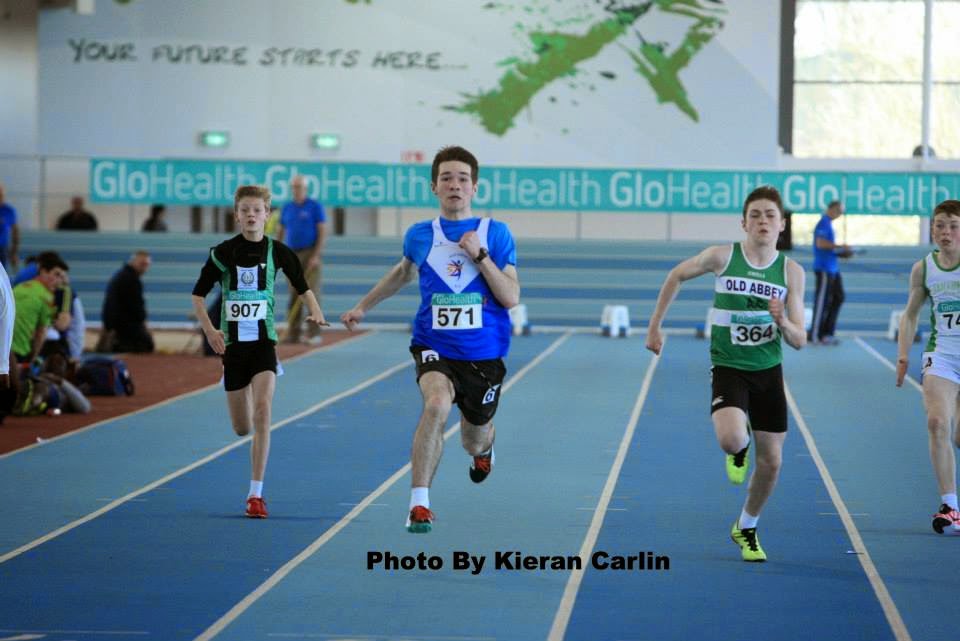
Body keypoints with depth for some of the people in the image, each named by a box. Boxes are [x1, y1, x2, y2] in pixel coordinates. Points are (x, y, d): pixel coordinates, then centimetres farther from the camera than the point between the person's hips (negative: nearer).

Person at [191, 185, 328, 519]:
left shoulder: (277, 251, -2)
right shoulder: (223, 252, -3)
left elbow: (302, 288, 10)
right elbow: (198, 295, 2)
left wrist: (315, 312, -10)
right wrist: (209, 329, -13)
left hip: (263, 341, -1)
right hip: (233, 342, 1)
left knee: (262, 411, -20)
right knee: (242, 428, 9)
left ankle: (256, 494, -13)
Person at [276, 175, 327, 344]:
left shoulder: (315, 207, 0)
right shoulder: (287, 208, 13)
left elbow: (323, 232, -5)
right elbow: (280, 232, 18)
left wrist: (316, 255, -14)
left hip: (311, 254, -4)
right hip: (292, 254, 4)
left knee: (312, 293, -9)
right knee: (293, 295, 3)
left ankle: (314, 333, -8)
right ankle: (293, 334, 5)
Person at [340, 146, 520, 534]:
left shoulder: (496, 233, -4)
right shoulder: (420, 236, 2)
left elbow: (511, 297, -11)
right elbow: (404, 272, 25)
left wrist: (479, 255, -19)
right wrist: (363, 307, 29)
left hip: (484, 352, 1)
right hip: (435, 346, 0)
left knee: (474, 441, 17)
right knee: (437, 403, -32)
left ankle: (483, 449, 59)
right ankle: (419, 503, -27)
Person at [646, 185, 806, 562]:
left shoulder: (791, 271, -4)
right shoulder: (722, 256, -9)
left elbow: (799, 341, -3)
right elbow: (676, 276, 9)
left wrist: (783, 322, -25)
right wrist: (655, 326, 9)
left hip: (769, 371, 3)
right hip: (728, 367, -3)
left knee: (771, 461, 5)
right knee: (731, 440, -29)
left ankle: (746, 528, 31)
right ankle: (739, 451, 11)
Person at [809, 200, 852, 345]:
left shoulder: (829, 224, 18)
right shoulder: (824, 223, -12)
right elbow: (820, 243, -23)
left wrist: (841, 253, 12)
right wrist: (840, 247, -18)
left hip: (832, 268, 10)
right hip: (824, 268, -10)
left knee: (838, 298, 11)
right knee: (822, 301, -6)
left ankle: (827, 332, 14)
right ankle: (815, 335, 0)